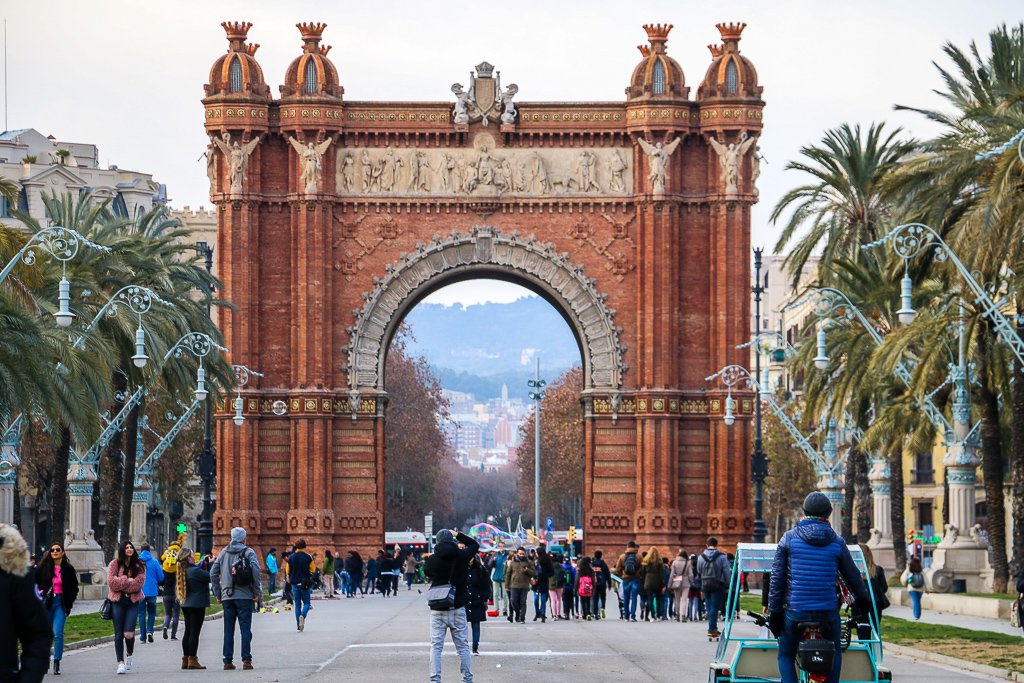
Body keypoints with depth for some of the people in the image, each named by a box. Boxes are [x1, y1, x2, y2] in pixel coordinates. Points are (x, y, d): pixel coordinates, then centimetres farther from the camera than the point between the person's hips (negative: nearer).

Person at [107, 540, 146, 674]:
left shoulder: (139, 565, 6)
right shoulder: (114, 564, 5)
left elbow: (139, 583, -6)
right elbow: (111, 581, -6)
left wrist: (120, 585, -8)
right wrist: (127, 581, -9)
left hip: (133, 602, 0)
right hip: (118, 602, 0)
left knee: (129, 634, -11)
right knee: (119, 634, -1)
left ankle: (130, 654, 19)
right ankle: (121, 662, 5)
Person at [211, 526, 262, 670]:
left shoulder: (223, 553, 11)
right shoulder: (248, 552, -1)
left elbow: (213, 573, 8)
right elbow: (256, 572, -13)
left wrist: (218, 594, 13)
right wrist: (257, 593, -7)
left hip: (227, 597, 3)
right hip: (245, 596, -3)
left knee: (228, 630, 7)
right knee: (245, 628, 0)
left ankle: (228, 661, 5)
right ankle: (246, 660, -5)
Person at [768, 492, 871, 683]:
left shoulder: (789, 538, -1)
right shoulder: (836, 542, 1)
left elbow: (777, 579, -3)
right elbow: (853, 576, 11)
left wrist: (774, 613, 2)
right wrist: (863, 599, 31)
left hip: (795, 612, -1)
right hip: (828, 613, 1)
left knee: (786, 656, 16)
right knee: (835, 653, 25)